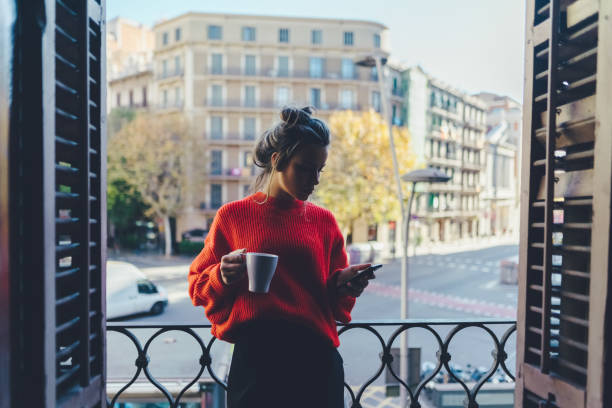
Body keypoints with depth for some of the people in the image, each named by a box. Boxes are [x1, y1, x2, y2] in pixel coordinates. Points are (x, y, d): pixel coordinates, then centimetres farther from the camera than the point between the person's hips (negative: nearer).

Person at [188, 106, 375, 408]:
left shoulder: (323, 221, 7)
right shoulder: (233, 215, 0)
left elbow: (333, 297, 12)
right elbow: (198, 286, 4)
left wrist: (342, 283, -9)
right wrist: (223, 277, -16)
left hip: (316, 358, 2)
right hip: (255, 358, -2)